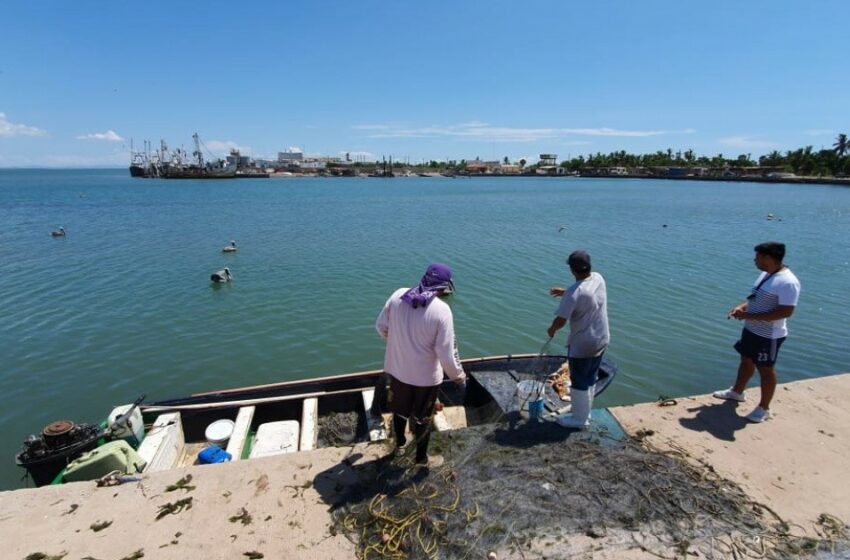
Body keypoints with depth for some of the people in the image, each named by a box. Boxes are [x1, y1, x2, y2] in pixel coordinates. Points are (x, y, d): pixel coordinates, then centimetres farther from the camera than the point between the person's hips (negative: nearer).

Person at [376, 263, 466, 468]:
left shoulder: (398, 295, -11)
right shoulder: (442, 310, -24)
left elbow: (381, 326, 0)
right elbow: (446, 352, -21)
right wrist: (457, 374, -3)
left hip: (396, 368, 5)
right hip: (425, 376, -4)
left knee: (400, 408, 28)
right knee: (422, 418, 18)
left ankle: (400, 443, 53)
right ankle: (422, 458, 39)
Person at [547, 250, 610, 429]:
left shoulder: (574, 293, -27)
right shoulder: (598, 278, -4)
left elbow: (560, 320, -24)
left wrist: (552, 329, -3)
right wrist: (565, 293, 13)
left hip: (582, 345, -8)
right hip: (601, 340, 8)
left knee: (579, 382, 10)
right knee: (591, 379, 21)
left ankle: (579, 419, 25)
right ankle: (584, 413, 38)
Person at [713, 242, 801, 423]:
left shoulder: (787, 282, -25)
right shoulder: (766, 274, 5)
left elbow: (785, 312, -28)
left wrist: (749, 316, -28)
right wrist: (742, 306, 0)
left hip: (769, 335, -9)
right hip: (751, 329, 9)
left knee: (766, 369, 5)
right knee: (746, 360, 22)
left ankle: (764, 408, 21)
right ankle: (737, 392, 41)